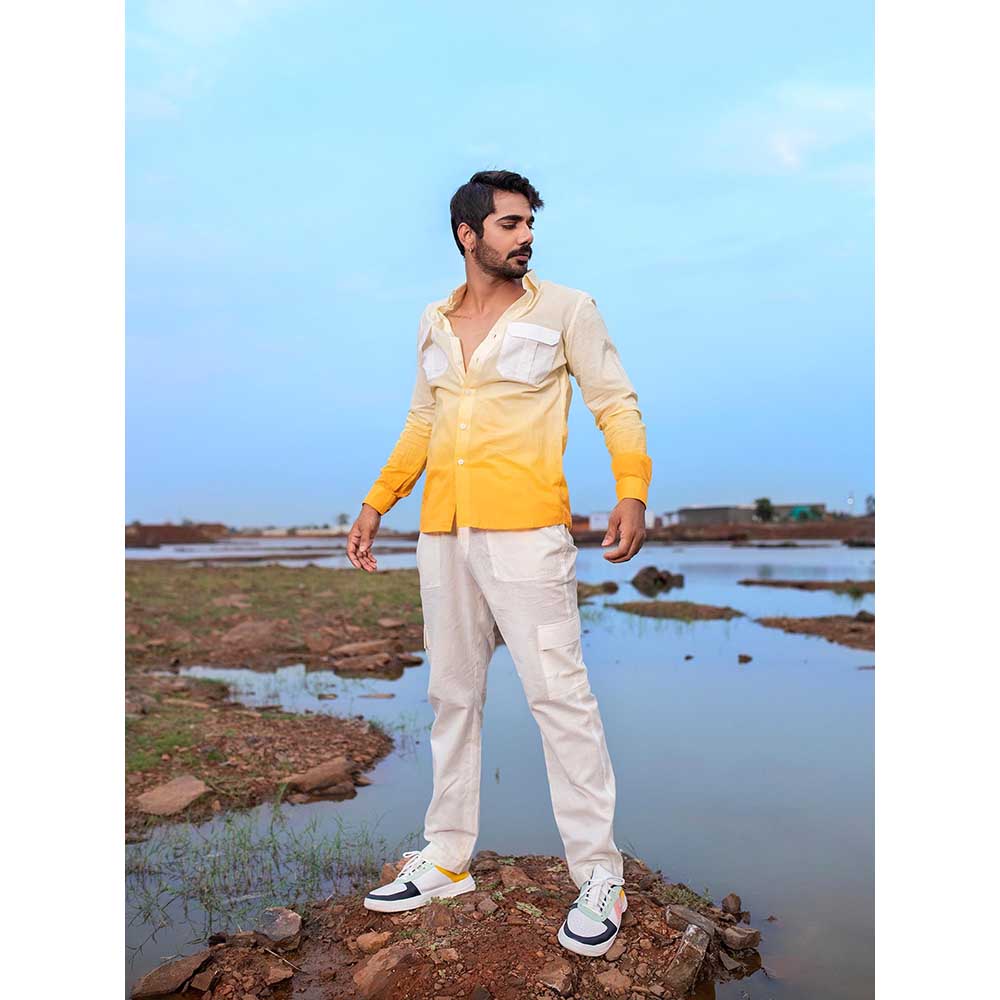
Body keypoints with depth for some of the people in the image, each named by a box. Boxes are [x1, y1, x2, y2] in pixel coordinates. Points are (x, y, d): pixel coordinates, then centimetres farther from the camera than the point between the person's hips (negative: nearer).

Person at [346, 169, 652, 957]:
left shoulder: (566, 310, 3)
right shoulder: (434, 324, 15)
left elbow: (616, 402, -1)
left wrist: (633, 492, -17)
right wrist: (376, 504, 17)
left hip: (526, 534, -5)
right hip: (443, 535, 5)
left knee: (559, 694, -6)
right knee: (453, 696, 12)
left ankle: (599, 877, 7)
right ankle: (448, 861, 26)